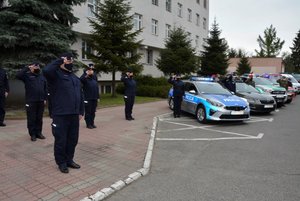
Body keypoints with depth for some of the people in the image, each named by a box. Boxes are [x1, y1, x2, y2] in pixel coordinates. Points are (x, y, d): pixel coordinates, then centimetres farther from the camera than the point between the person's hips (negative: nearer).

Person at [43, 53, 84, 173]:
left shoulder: (75, 78, 16)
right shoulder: (56, 75, -5)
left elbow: (80, 96, 18)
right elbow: (46, 70, -30)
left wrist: (81, 111, 14)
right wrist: (59, 60, -17)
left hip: (74, 115, 7)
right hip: (60, 115, -6)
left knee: (73, 140, 15)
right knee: (61, 141, 4)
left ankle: (69, 160, 31)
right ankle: (61, 163, 22)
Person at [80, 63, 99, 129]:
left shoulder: (94, 76, 14)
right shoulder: (85, 76, -3)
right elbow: (81, 80, -27)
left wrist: (97, 96, 15)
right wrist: (87, 75, -37)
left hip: (94, 98, 6)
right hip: (87, 98, -5)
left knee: (93, 111, 11)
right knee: (88, 111, 0)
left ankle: (92, 123, 20)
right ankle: (88, 124, 9)